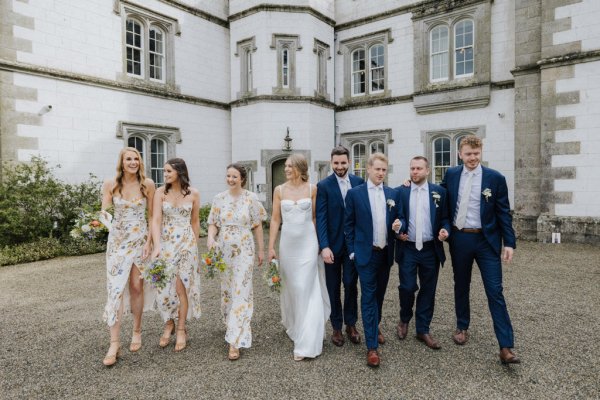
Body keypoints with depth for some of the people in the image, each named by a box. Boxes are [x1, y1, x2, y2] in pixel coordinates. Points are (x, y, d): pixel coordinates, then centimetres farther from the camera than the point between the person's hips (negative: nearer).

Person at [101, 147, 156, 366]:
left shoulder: (147, 184, -3)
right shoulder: (110, 184, -2)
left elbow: (152, 215, 0)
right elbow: (104, 213, -1)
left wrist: (149, 241, -5)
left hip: (140, 240, 0)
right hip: (117, 241, 0)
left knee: (136, 287, 6)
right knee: (116, 288, -5)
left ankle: (137, 332, 25)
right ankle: (114, 343, 2)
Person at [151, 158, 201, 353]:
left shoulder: (193, 194, -1)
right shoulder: (160, 192, -3)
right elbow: (156, 220, -11)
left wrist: (195, 245, 12)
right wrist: (156, 246, -22)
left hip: (186, 243, -1)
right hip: (165, 243, 1)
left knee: (181, 286, 1)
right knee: (164, 286, 2)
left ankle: (181, 329, 17)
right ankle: (168, 324, 27)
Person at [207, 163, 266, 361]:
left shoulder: (251, 199, -4)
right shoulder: (219, 199, 2)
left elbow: (257, 226, 1)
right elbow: (213, 224, 3)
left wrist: (261, 249, 4)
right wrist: (210, 237, -18)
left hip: (244, 250, -3)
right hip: (224, 250, 3)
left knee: (241, 291, -7)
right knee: (227, 289, 15)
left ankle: (235, 341, -3)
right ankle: (234, 326, 39)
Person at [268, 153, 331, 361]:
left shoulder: (312, 189, -2)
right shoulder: (279, 190, 2)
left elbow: (316, 217, 4)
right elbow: (275, 219, 3)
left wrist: (319, 243, 5)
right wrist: (271, 247, -1)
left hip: (308, 243, -2)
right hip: (287, 243, 2)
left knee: (306, 290, -4)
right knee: (291, 288, 15)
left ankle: (305, 343, 4)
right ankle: (294, 325, 42)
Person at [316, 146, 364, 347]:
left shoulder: (359, 182, 2)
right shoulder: (323, 185, -6)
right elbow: (321, 218, -11)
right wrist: (324, 246, -18)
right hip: (333, 244, -1)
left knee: (351, 285, 10)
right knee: (333, 288, 10)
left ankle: (351, 325, 27)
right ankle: (336, 327, 25)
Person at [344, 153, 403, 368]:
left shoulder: (393, 194, 6)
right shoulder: (354, 193, -5)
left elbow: (400, 219, 13)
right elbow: (348, 223, -1)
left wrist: (398, 225, -11)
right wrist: (352, 250, -3)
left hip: (386, 253, 4)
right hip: (366, 253, -4)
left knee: (379, 294, 18)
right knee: (368, 297, -2)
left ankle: (375, 327, 41)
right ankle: (372, 346, 3)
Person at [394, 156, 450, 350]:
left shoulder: (439, 192, 3)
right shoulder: (399, 192, 1)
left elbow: (444, 217, 6)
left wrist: (445, 230, -13)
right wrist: (397, 232, -10)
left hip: (430, 249, 1)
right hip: (407, 248, -1)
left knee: (428, 290, 8)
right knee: (407, 287, -3)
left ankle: (423, 330, 24)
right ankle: (404, 320, 27)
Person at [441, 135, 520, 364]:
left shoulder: (495, 178, -4)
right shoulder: (451, 175, 2)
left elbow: (504, 213, -3)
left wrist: (509, 243, -7)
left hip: (486, 240, -2)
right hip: (459, 239, 2)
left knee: (495, 292, -2)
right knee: (461, 286, 15)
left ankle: (506, 347, 4)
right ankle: (462, 327, 35)